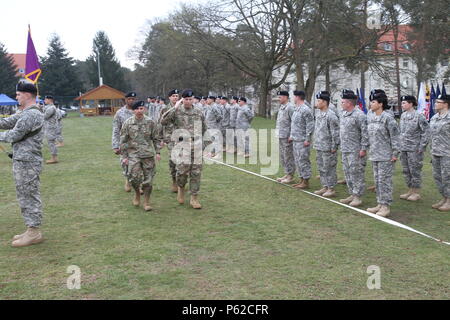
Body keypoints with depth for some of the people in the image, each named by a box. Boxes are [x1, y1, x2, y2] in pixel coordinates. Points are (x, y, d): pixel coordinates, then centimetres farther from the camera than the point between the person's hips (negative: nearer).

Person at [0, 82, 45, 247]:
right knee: (26, 197, 14)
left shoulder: (32, 114, -18)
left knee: (29, 197, -3)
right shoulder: (23, 113, 16)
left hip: (27, 163, -10)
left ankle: (34, 233, 5)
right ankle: (31, 230, 22)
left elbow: (14, 135, -18)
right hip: (21, 161, 10)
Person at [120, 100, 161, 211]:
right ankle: (137, 193, 17)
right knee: (134, 176, -13)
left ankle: (146, 202, 15)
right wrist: (124, 156, 0)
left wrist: (157, 152, 0)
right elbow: (123, 141, 4)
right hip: (133, 153, 0)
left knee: (148, 178, 2)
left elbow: (156, 138, 8)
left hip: (148, 154, 1)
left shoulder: (150, 122, 1)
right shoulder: (128, 123, 0)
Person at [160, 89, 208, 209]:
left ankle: (194, 198, 12)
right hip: (182, 145, -3)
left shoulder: (199, 112, 11)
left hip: (197, 146, 3)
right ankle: (181, 188, 17)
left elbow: (204, 129, 22)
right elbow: (163, 121, -15)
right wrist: (175, 107, -15)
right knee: (182, 169, -14)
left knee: (196, 172, 2)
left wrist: (204, 143, 20)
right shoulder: (176, 112, 1)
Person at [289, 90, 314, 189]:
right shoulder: (297, 109, 14)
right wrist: (292, 136, 19)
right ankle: (302, 180, 22)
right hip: (296, 140, 10)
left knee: (303, 161, -5)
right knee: (297, 160, 13)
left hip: (302, 141, -10)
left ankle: (306, 182, 3)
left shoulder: (306, 110, -15)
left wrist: (307, 140, -20)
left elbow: (310, 126, -18)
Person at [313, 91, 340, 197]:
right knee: (321, 168, 15)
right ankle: (325, 187, 25)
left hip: (328, 148, -9)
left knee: (329, 168, -1)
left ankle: (331, 189, 8)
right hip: (319, 147, 9)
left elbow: (335, 132, -16)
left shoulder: (331, 115, -16)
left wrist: (334, 146, -16)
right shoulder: (318, 114, 11)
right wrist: (315, 144, 18)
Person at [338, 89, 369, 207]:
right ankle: (352, 194, 24)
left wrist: (363, 148, -19)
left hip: (355, 151, -9)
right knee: (348, 173, 14)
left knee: (356, 173, -2)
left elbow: (365, 133, -18)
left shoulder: (359, 115, -16)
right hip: (345, 150, 9)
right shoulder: (343, 113, 12)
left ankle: (357, 196, 5)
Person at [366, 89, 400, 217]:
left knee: (385, 180, -3)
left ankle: (386, 206, 5)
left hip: (386, 156, -8)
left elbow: (395, 137, -13)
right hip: (374, 155, 8)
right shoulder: (370, 118, 9)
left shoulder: (388, 118, -13)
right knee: (377, 180, 13)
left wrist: (395, 153, -14)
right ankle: (380, 204, 23)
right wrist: (369, 149, 15)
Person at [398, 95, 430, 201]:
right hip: (403, 149, 7)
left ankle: (417, 193, 9)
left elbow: (426, 132, -12)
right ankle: (410, 190, 23)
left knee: (415, 171, -1)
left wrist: (422, 146, -14)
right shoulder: (403, 116, 9)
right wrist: (400, 145, 13)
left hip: (414, 149, -7)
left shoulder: (419, 116, -12)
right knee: (406, 171, 12)